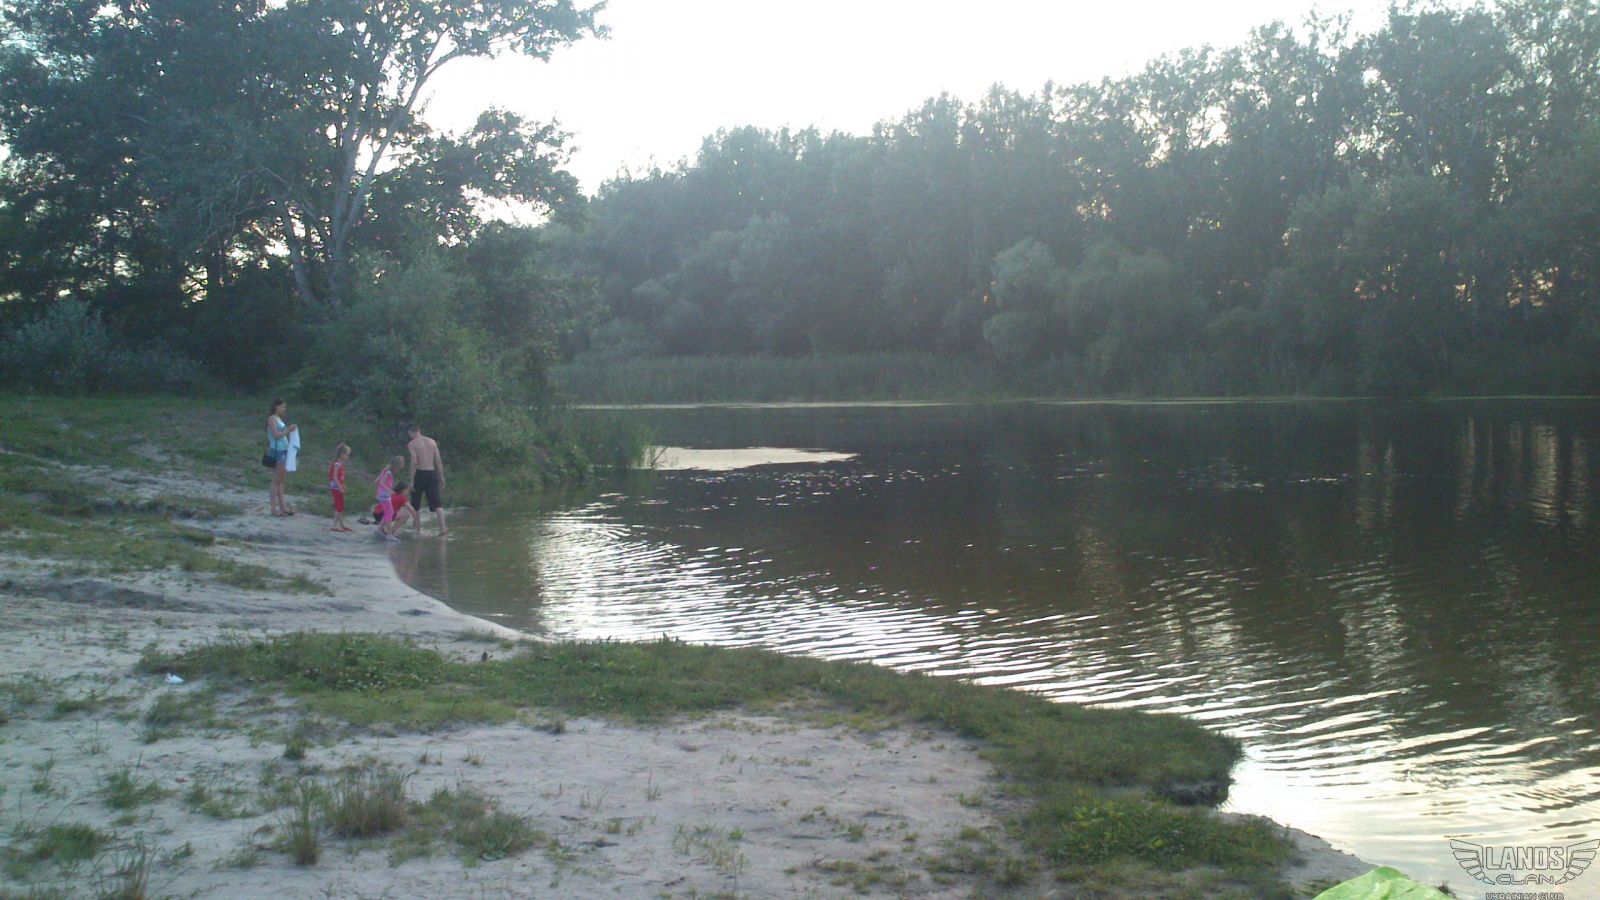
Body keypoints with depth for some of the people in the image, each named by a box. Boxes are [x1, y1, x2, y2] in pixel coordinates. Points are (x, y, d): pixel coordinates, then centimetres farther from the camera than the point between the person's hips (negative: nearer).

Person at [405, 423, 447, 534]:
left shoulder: (412, 444, -4)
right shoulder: (432, 441, 10)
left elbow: (414, 462, -15)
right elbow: (439, 461, 7)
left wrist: (412, 481, -13)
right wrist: (441, 477, 11)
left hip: (420, 473, -4)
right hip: (432, 473, 4)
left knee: (415, 504, 14)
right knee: (436, 502, -4)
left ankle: (418, 529, 19)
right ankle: (442, 528, -20)